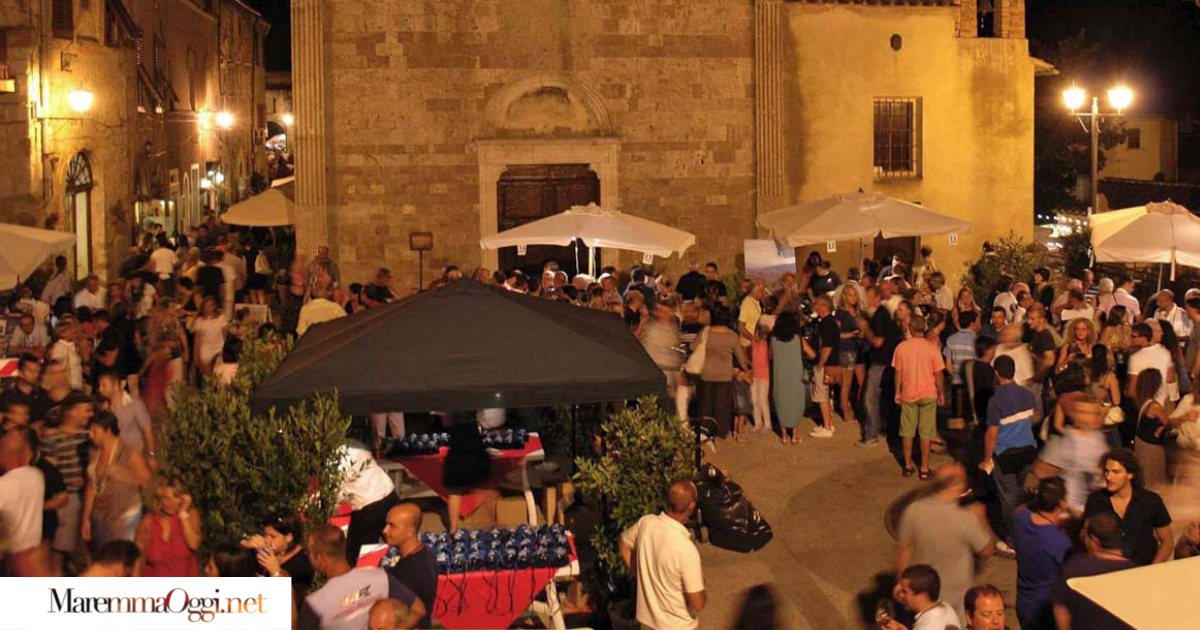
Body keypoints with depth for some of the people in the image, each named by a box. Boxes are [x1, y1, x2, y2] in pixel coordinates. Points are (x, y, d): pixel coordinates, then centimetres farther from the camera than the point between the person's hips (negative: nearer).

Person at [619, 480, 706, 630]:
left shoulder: (646, 523, -15)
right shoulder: (686, 549, -33)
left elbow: (624, 544, 8)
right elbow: (697, 603, -26)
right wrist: (700, 582, -5)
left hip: (647, 614, 5)